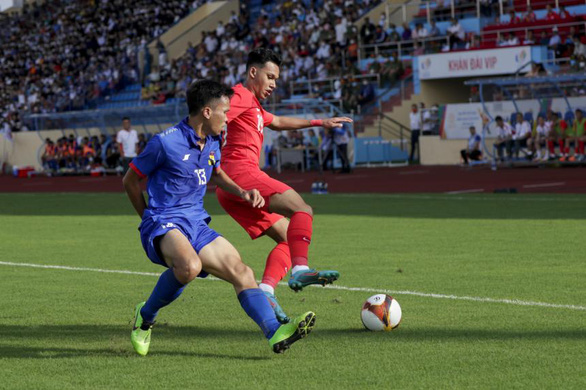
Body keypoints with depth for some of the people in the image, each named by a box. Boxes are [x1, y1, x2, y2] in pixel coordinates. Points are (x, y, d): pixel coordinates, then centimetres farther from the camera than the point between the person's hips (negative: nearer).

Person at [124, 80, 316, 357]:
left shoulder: (212, 143, 11)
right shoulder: (166, 142, -13)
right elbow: (130, 181, 0)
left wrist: (242, 193, 15)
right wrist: (150, 219, 11)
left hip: (197, 226, 8)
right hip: (163, 225, -8)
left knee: (240, 271, -10)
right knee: (190, 266, -37)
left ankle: (275, 333, -21)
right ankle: (145, 318, -14)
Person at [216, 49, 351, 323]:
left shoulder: (253, 105, 32)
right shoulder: (241, 95, 0)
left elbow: (277, 123, 48)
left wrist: (319, 123, 50)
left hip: (229, 189, 10)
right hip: (239, 172, -10)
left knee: (287, 236, 7)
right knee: (302, 209, -22)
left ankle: (265, 291, -10)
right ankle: (300, 270, -42)